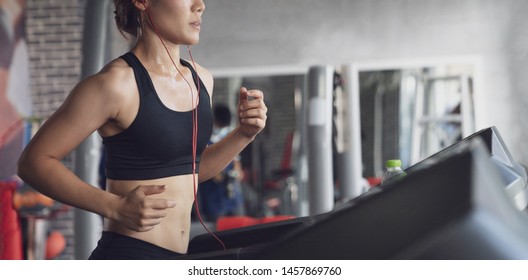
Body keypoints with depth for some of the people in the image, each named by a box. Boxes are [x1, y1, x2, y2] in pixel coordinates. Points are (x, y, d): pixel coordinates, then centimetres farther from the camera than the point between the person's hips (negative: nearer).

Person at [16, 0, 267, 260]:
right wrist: (116, 207, -21)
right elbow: (34, 161, -12)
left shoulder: (200, 78, 8)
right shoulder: (116, 83, -13)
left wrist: (243, 134, 3)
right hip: (126, 257, -7)